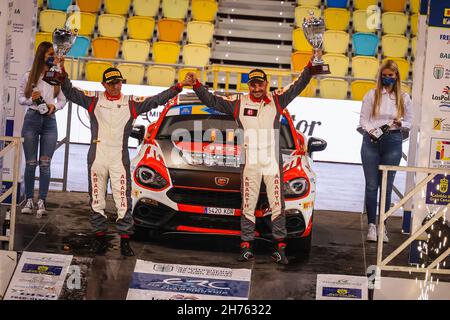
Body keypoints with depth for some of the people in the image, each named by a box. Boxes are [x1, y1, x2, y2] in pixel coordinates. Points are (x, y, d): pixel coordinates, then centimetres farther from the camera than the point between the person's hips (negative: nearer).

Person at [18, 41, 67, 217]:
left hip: (50, 121, 0)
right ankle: (29, 201, 7)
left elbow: (62, 100, 10)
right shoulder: (29, 76, 5)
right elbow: (20, 98, 9)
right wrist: (31, 99, -12)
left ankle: (42, 202, -5)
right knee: (30, 163, 1)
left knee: (45, 164, -5)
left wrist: (54, 106, -10)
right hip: (32, 119, 0)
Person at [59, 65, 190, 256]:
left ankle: (125, 240, 0)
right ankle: (100, 237, 18)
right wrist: (63, 75, -20)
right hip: (97, 159, 1)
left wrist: (178, 88, -3)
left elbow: (156, 100, 4)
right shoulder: (94, 100, 5)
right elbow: (70, 93, -2)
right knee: (97, 201, 7)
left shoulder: (131, 103, 6)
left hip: (119, 160, -1)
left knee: (123, 201, -5)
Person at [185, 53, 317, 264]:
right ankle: (247, 247, 9)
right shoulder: (239, 103, 4)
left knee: (277, 205, 2)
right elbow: (212, 101, 7)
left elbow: (298, 86, 3)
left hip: (273, 162, 0)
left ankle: (279, 248, 6)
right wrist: (196, 85, -3)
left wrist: (310, 67, -10)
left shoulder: (277, 100, 5)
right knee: (248, 206, 4)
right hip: (250, 163, 0)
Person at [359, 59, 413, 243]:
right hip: (371, 141, -1)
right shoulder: (371, 95, 4)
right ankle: (371, 225, 5)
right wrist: (371, 131, -15)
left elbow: (409, 124, 11)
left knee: (387, 186, 2)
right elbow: (363, 119, 3)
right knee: (371, 185, 0)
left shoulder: (404, 98, 8)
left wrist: (399, 124, -11)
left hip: (393, 142, 1)